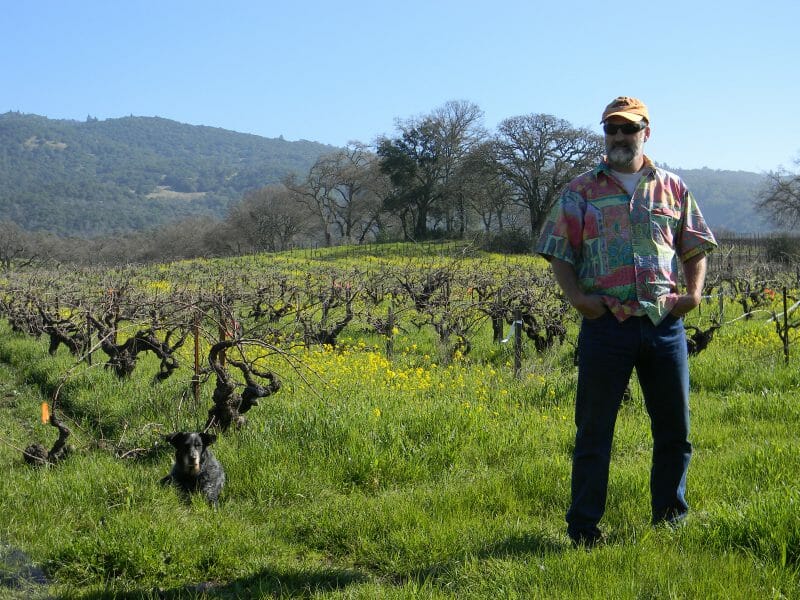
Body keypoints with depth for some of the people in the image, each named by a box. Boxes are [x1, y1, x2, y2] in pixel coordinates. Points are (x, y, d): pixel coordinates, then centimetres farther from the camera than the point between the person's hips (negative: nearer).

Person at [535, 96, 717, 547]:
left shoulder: (672, 188, 13)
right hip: (606, 324, -2)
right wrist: (576, 296, -9)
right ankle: (584, 528, 10)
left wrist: (694, 291, -2)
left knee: (675, 426, 8)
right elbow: (558, 253, 6)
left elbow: (695, 248, 16)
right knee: (594, 429, 1)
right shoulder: (580, 192, 9)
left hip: (665, 323, 2)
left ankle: (671, 519, 24)